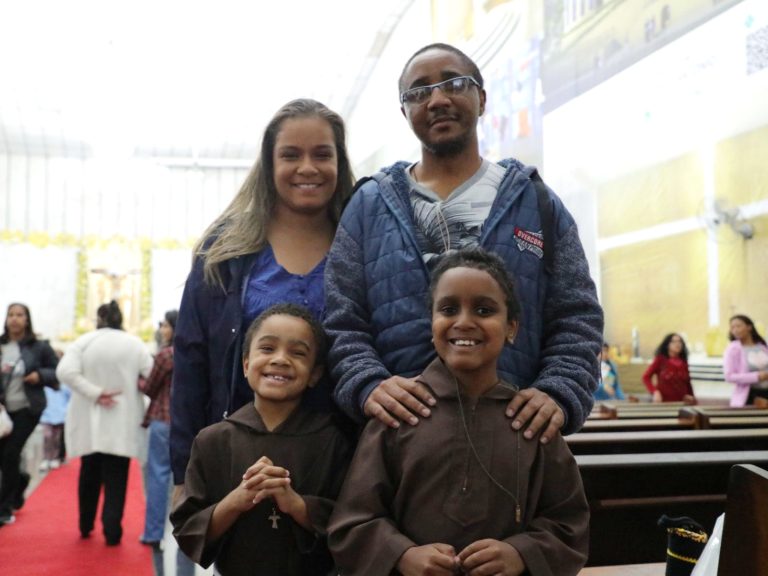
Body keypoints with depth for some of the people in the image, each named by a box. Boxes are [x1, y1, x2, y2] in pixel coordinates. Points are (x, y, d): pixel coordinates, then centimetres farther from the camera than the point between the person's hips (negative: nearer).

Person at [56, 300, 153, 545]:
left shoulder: (83, 341, -3)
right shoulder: (135, 344, -2)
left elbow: (65, 371, -16)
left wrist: (95, 392, -15)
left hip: (89, 421, 1)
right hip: (123, 422, -1)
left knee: (90, 474, 17)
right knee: (116, 478, 2)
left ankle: (86, 525, 29)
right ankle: (112, 531, -5)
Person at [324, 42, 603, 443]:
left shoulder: (538, 204, 11)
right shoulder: (369, 206, 10)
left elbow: (576, 319, 6)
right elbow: (341, 323, 4)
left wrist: (559, 395, -11)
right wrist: (368, 385, -15)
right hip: (401, 428, 0)